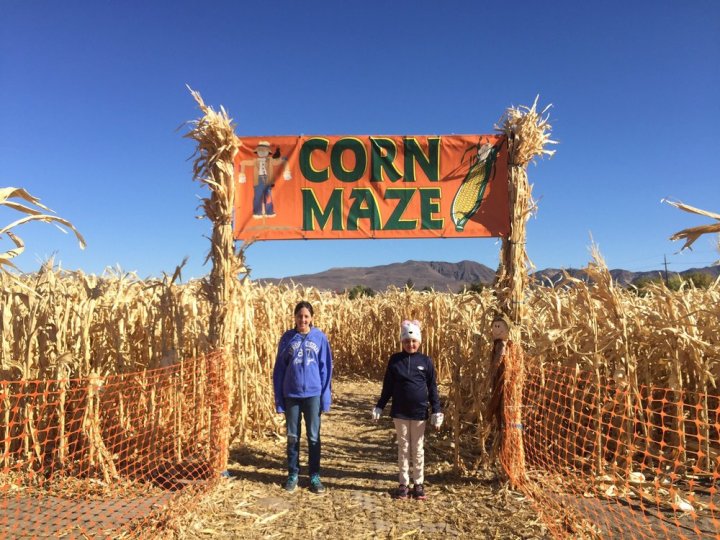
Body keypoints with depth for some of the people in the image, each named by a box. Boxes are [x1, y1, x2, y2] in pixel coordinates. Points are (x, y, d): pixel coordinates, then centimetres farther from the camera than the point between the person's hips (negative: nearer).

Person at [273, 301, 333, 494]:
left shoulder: (320, 337, -3)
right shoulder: (287, 337, -1)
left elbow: (325, 368, 0)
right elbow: (279, 368, 3)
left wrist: (325, 397, -4)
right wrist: (278, 398, 0)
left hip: (313, 394, -1)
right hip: (291, 395, 1)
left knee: (313, 437, 8)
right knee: (293, 437, 11)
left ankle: (315, 476, 22)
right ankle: (293, 474, 26)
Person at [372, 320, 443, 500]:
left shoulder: (425, 361, -3)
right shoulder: (395, 360, -2)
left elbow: (432, 388, 1)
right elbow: (388, 386, 4)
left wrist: (436, 411, -3)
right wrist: (379, 406, 1)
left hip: (419, 412, 0)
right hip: (399, 412, 0)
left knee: (418, 448, 10)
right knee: (403, 447, 10)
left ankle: (418, 484, 23)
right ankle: (403, 484, 21)